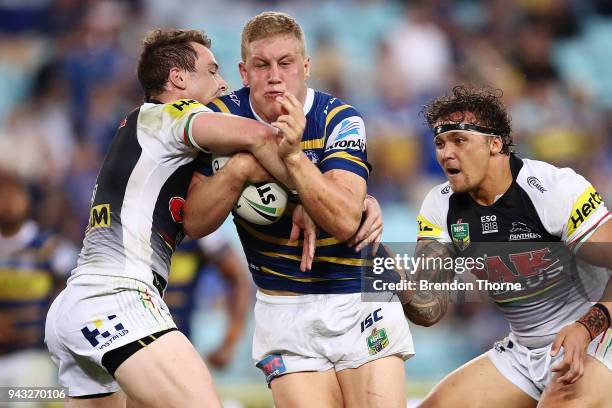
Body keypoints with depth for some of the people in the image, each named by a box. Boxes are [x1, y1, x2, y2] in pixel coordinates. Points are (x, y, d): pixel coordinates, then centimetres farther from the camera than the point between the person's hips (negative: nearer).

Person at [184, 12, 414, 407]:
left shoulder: (339, 119, -10)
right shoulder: (223, 117, -4)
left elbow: (345, 221, -24)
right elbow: (196, 222, -10)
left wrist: (293, 156, -35)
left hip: (360, 299, -1)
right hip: (285, 309, 1)